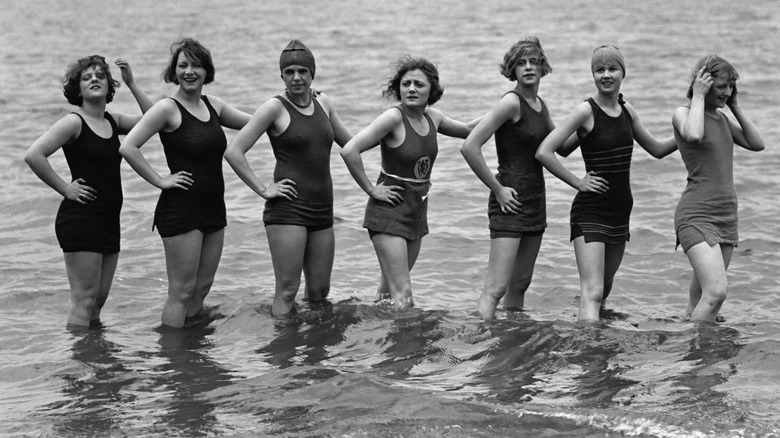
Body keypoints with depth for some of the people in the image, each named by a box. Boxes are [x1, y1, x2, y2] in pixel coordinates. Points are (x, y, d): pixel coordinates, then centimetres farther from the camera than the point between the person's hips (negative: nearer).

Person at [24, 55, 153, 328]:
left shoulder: (112, 121, 12)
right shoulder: (74, 123, -10)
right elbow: (33, 155, -19)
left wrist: (131, 85, 3)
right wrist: (65, 188, -13)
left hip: (108, 221, 7)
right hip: (81, 220, -7)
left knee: (98, 300, 13)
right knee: (84, 300, -8)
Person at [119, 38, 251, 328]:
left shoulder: (214, 106, 9)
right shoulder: (167, 109, -11)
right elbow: (127, 147, -19)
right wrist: (159, 181, -16)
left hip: (213, 209, 7)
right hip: (181, 209, -7)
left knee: (202, 288, 13)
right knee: (182, 291, -4)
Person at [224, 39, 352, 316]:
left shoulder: (323, 103, 11)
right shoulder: (276, 107, -7)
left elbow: (349, 143, 28)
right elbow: (233, 151, -11)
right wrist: (262, 189, -11)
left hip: (322, 209, 6)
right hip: (287, 208, -6)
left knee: (319, 290, 10)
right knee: (287, 289, -8)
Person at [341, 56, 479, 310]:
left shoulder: (432, 117, 3)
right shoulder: (394, 118, -17)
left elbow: (467, 130, 23)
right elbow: (349, 151, -24)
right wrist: (371, 190, -17)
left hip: (417, 211, 7)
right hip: (389, 211, -7)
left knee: (390, 288, 15)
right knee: (402, 294, -11)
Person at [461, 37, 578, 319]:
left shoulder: (539, 105, 11)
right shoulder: (511, 102, -14)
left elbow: (562, 147, 25)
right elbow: (469, 147, -21)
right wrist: (497, 189, -16)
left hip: (535, 201, 8)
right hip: (510, 201, -8)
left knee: (520, 285, 14)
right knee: (496, 288, -14)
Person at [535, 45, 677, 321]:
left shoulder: (627, 111, 7)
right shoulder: (586, 111, -13)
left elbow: (657, 149, 22)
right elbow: (544, 152, -19)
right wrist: (578, 183, -14)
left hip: (620, 211, 7)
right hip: (590, 211, -7)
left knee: (605, 288, 18)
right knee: (592, 292, -15)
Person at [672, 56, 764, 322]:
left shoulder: (721, 118, 16)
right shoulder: (683, 113, -5)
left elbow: (757, 144, 14)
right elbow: (694, 135, -28)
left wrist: (734, 107, 10)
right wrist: (699, 96, -14)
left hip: (726, 215, 7)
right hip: (697, 216, -7)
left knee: (699, 299, 8)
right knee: (717, 291, -23)